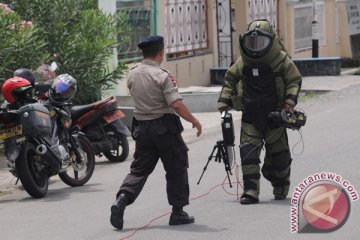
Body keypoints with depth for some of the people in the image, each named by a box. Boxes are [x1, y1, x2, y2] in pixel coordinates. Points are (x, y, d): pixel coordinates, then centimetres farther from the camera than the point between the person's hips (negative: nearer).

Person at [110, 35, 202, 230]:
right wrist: (194, 121, -12)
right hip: (164, 127, -5)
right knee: (176, 169, 9)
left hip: (141, 126, 5)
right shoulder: (163, 76, -16)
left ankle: (121, 200, -13)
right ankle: (178, 212, 12)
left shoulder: (132, 75, 4)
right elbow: (177, 105, -22)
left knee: (139, 169, 9)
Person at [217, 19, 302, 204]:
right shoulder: (242, 62, 5)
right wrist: (224, 100, 8)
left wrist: (290, 99, -9)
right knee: (248, 154, -11)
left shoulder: (281, 60, -2)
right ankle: (251, 191, -11)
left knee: (278, 155, 9)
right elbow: (230, 81, 18)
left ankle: (281, 188, 30)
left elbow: (294, 80, 5)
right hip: (250, 117, 1)